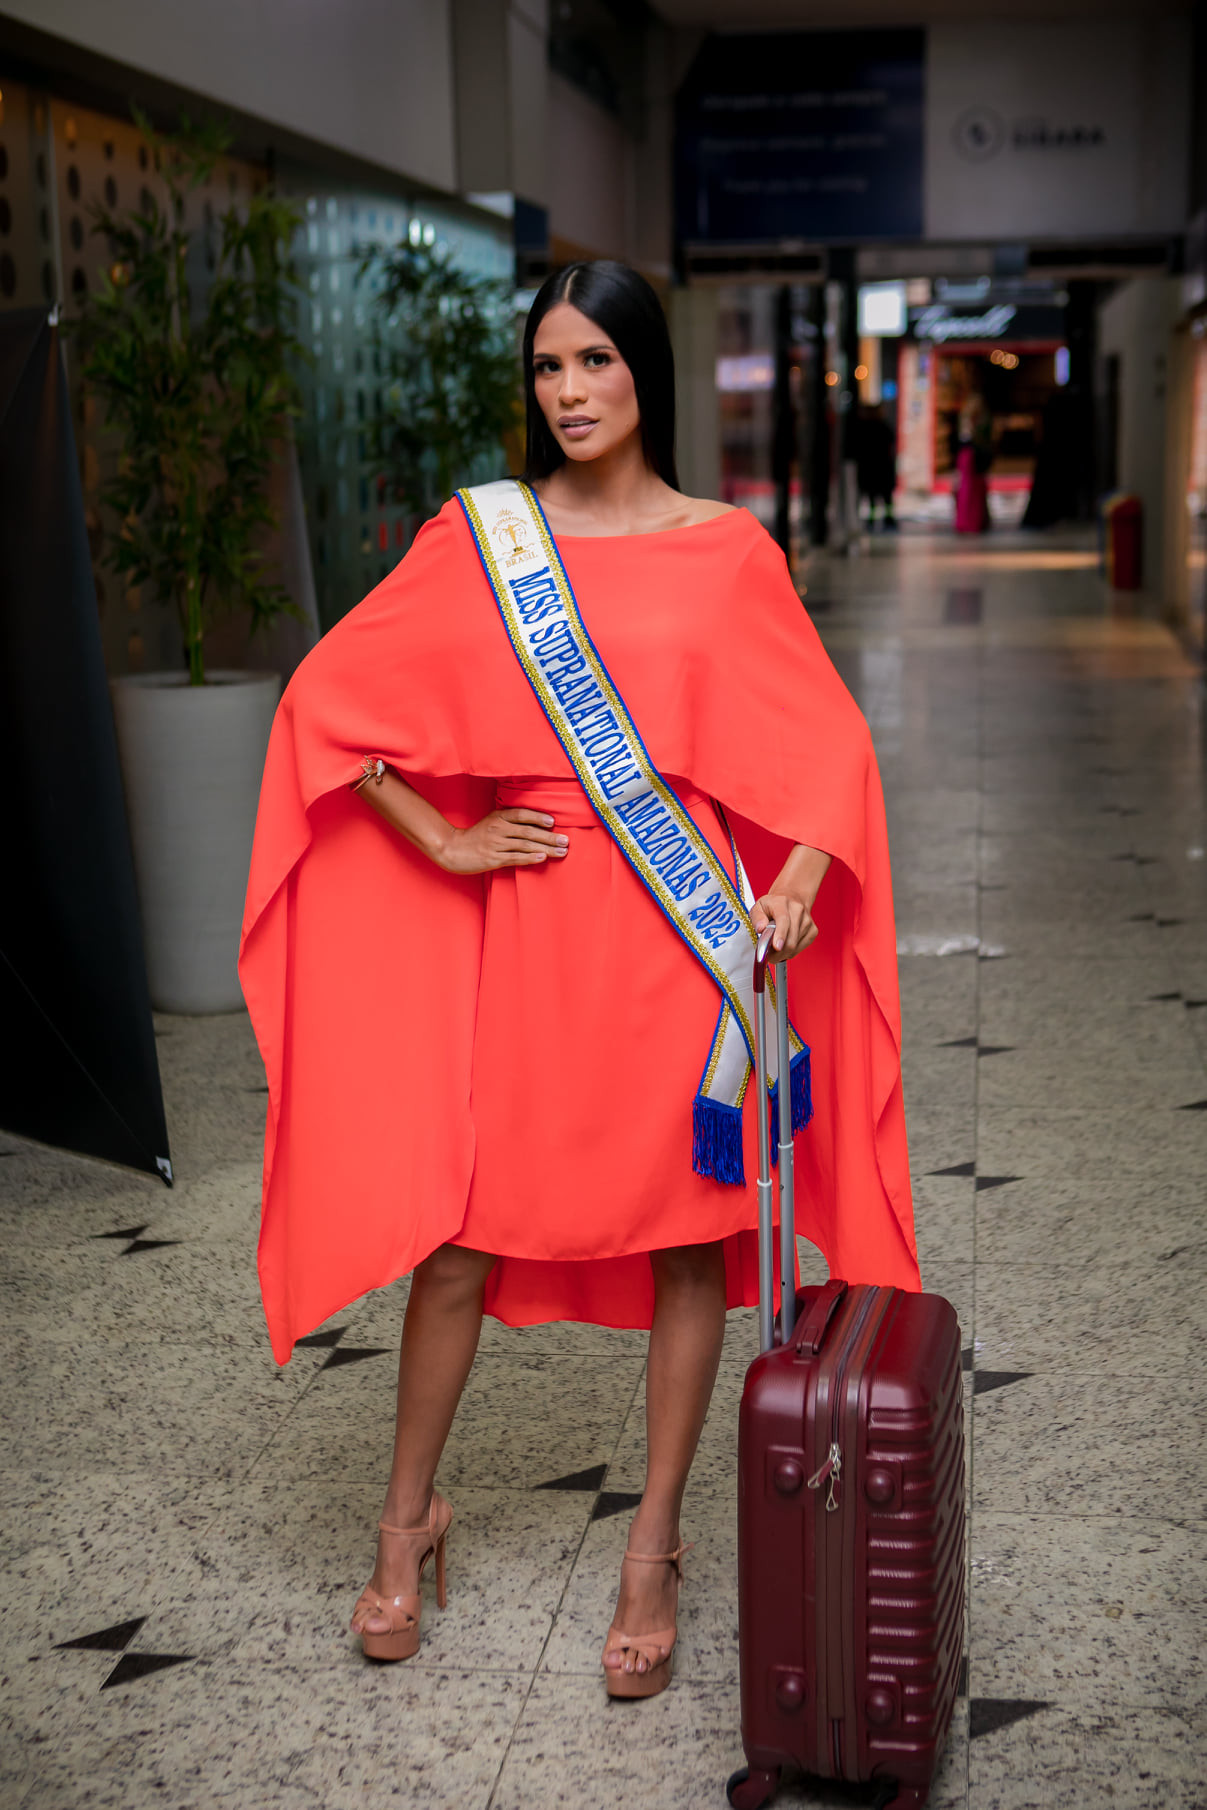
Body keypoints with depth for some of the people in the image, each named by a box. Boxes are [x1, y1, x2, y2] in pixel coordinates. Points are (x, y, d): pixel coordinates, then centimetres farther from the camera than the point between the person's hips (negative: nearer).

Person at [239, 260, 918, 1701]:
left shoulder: (726, 551, 3)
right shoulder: (476, 537, 3)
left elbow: (823, 740, 4)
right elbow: (329, 696, 5)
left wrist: (800, 879, -11)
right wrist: (438, 841, -2)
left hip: (683, 929, 0)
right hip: (524, 926, 0)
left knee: (690, 1231, 6)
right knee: (461, 1221, 4)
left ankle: (655, 1544, 24)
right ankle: (408, 1518, 26)